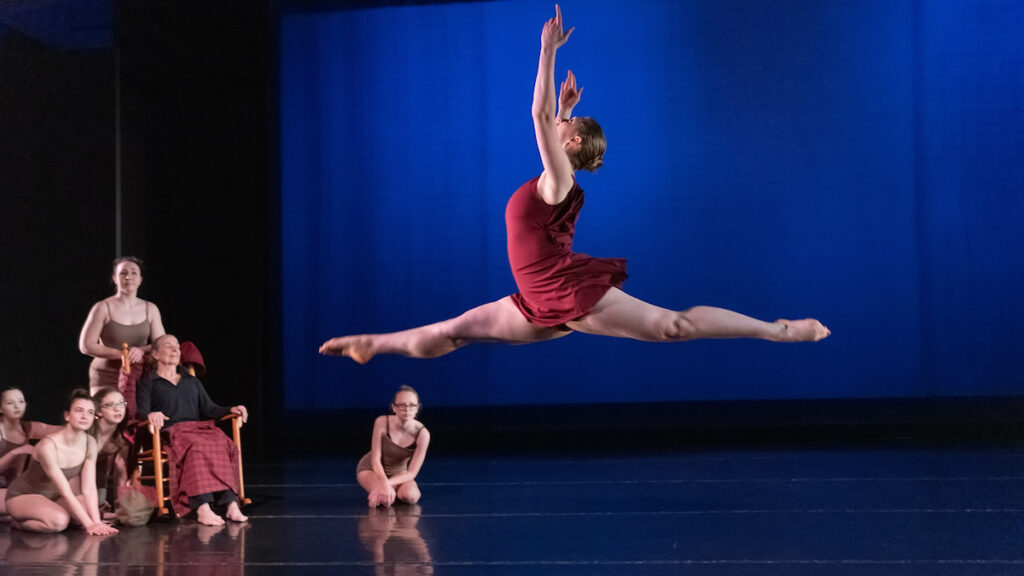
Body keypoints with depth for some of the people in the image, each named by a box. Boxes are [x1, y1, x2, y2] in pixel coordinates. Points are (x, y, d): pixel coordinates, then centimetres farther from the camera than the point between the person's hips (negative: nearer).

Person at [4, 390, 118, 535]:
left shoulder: (90, 443, -11)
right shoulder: (48, 446, -31)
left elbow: (89, 489, -14)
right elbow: (65, 492, -32)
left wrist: (96, 522, -26)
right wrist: (89, 524, -34)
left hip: (53, 496, 8)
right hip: (23, 496, -8)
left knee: (92, 510, -12)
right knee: (59, 520, -34)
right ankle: (20, 522, -5)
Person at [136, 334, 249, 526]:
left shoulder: (192, 382, 34)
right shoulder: (148, 383, 19)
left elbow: (209, 409, 22)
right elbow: (141, 412, 2)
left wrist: (231, 410, 1)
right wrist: (151, 415, -23)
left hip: (200, 428, 4)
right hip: (171, 432, -4)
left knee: (223, 445, -31)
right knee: (196, 448, -39)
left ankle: (231, 504, -44)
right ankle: (202, 508, -52)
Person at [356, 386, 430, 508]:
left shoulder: (422, 434, -25)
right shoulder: (382, 422, -27)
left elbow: (412, 473, -21)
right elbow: (375, 459, -20)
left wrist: (389, 483, -36)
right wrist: (384, 483, -38)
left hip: (399, 473, 2)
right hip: (371, 469, -2)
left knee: (410, 496, -29)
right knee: (385, 499, -31)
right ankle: (374, 493, 7)